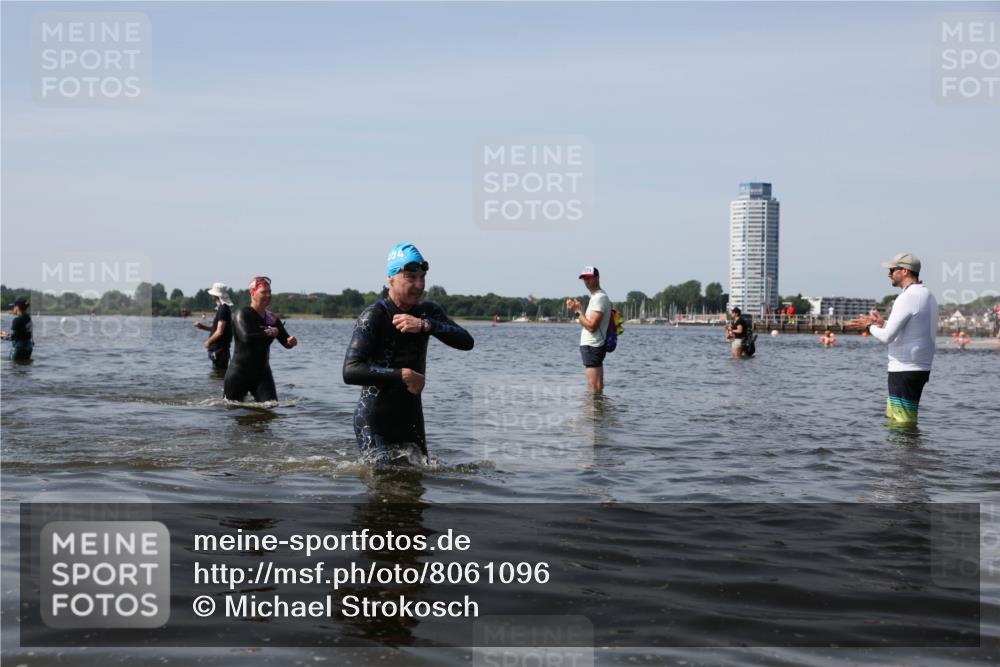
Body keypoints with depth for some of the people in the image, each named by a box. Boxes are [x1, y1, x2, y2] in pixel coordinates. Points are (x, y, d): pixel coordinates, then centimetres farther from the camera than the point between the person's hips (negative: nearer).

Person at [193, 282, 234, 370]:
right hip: (219, 349, 10)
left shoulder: (223, 309, -17)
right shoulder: (225, 308, 14)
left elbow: (219, 332, -23)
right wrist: (202, 326, 11)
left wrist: (208, 341, -10)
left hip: (219, 349, -10)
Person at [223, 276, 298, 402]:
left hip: (262, 373, 4)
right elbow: (247, 337, -28)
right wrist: (269, 333, -16)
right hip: (239, 373, -4)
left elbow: (285, 341, 8)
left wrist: (291, 341, -15)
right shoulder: (242, 314, -11)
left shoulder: (273, 318, 5)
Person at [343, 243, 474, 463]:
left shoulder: (428, 312, 3)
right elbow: (350, 372, -28)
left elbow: (466, 342, -12)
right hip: (374, 421, -6)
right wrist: (403, 375, -33)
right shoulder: (373, 316, -16)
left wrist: (425, 325, -25)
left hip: (411, 418, 6)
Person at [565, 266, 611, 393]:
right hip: (593, 346, 11)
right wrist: (577, 310, 7)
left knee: (595, 387, -11)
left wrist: (577, 311, -14)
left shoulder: (599, 297, -15)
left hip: (591, 347, -11)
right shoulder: (597, 296, 18)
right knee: (598, 387, 13)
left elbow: (591, 326, -22)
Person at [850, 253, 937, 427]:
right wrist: (883, 323, 21)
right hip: (922, 368, 10)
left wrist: (870, 326, -2)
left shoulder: (907, 297, -17)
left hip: (904, 370, -10)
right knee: (893, 419, 16)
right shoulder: (928, 295, 14)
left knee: (903, 424, -5)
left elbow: (887, 336, -20)